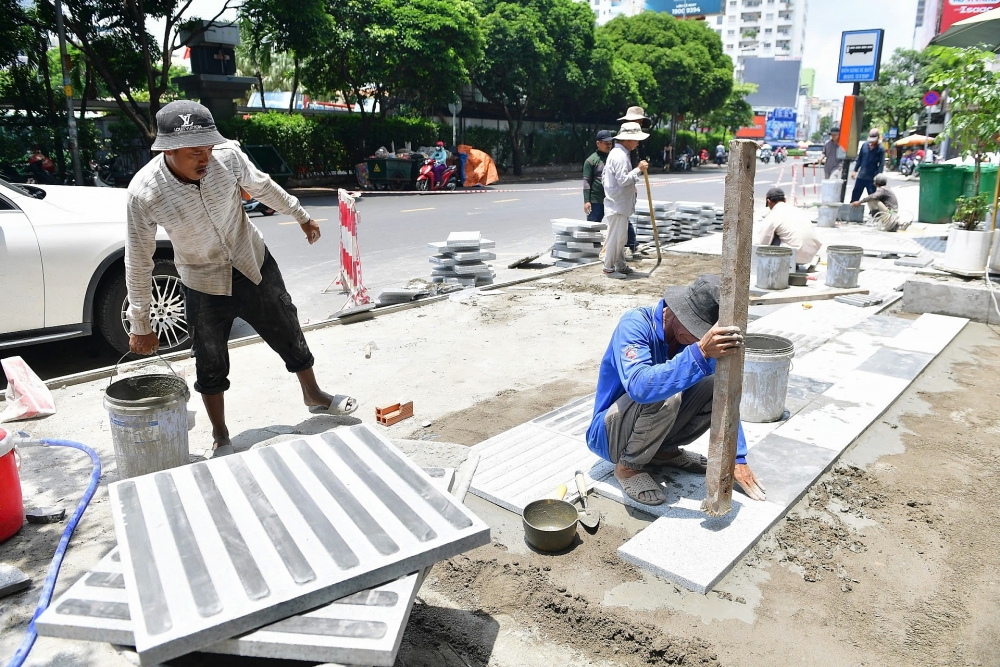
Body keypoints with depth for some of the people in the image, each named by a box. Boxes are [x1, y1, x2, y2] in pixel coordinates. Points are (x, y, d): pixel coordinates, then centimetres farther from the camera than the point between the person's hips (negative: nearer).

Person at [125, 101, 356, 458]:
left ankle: (314, 396, 41)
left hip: (255, 265, 2)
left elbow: (262, 186, 0)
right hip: (204, 285, -2)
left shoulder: (227, 155, -22)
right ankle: (221, 439, 32)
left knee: (289, 334, 15)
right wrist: (141, 325, -9)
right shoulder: (144, 192, -26)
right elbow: (138, 261, -15)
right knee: (211, 364, 11)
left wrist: (302, 216, 13)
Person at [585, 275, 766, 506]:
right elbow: (639, 387, -45)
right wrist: (700, 353, -52)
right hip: (610, 434, -6)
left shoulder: (696, 337, -10)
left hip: (651, 428, 6)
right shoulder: (635, 324, -27)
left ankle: (665, 450, 6)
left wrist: (737, 460, -9)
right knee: (663, 395, -34)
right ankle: (628, 467, -10)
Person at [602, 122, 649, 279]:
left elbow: (604, 177, 20)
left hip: (620, 204, 11)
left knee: (621, 237, 16)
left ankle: (620, 266, 25)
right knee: (615, 237, -4)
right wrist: (639, 169, -17)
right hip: (617, 205, -11)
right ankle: (609, 268, 4)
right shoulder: (620, 156, -17)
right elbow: (623, 180, -24)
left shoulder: (617, 153, 16)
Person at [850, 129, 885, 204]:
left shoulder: (880, 149, -8)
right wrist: (855, 171, 10)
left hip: (871, 178, -4)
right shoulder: (864, 145, 4)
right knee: (855, 195, 9)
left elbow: (881, 164, -11)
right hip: (860, 176, 4)